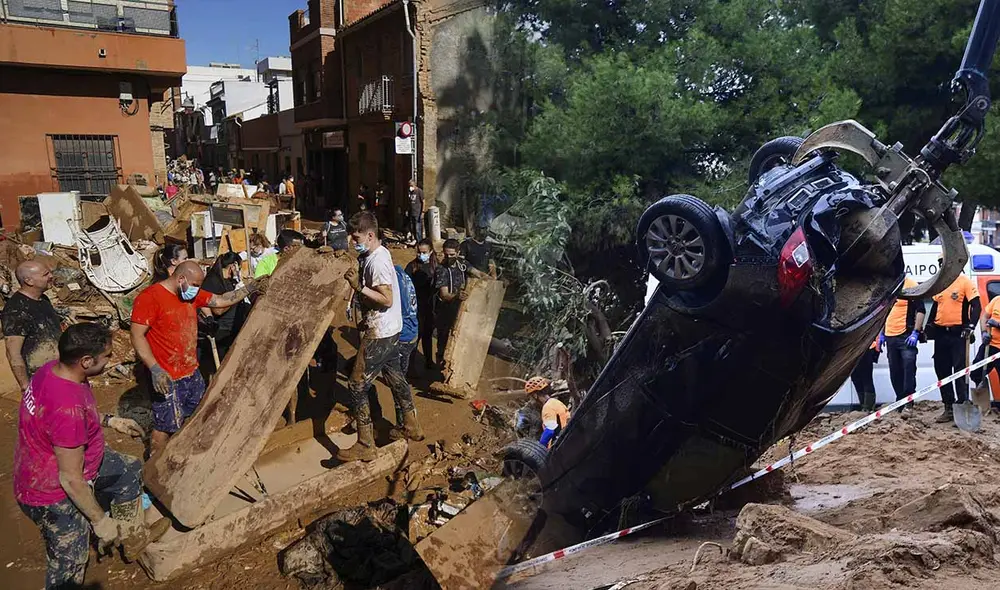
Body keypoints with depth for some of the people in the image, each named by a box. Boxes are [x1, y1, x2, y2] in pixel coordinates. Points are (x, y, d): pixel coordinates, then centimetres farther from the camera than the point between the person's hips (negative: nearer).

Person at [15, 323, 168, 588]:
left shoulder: (53, 369, -12)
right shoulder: (68, 409, -39)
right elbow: (71, 479, -29)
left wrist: (109, 421, 13)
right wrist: (100, 520, -17)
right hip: (54, 496, -9)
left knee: (129, 469, 22)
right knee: (68, 565, 12)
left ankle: (134, 534, 38)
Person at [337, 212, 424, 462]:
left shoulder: (377, 261, -22)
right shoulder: (375, 255, 9)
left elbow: (387, 299, -26)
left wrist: (359, 286, -27)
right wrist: (365, 319, 14)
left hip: (379, 334, -10)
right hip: (389, 330, 10)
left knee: (357, 385, -4)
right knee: (394, 376, 20)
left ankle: (365, 446, 3)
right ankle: (411, 427, 35)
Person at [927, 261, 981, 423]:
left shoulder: (965, 282, -5)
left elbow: (976, 306, -10)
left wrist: (970, 326, -20)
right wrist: (929, 326, 16)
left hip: (958, 333, -6)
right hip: (940, 333, 6)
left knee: (960, 371, -5)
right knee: (942, 371, 9)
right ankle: (949, 408, 17)